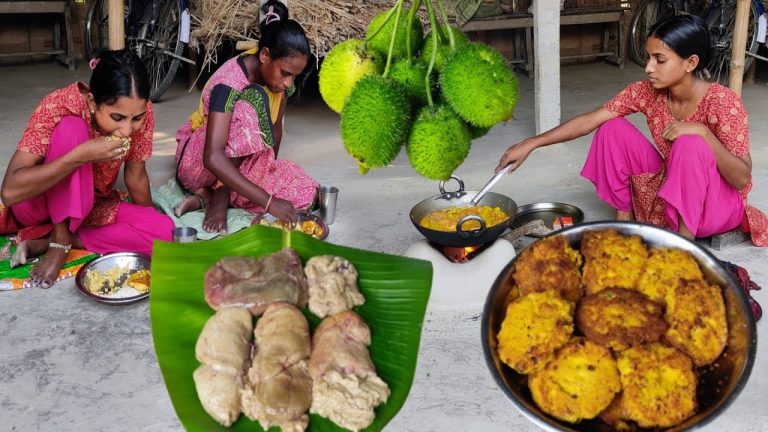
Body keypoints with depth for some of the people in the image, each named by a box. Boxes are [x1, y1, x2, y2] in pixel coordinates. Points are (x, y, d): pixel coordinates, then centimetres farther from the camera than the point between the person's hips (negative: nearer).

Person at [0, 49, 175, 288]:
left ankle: (46, 241, -14)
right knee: (72, 129, -31)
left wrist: (150, 225, 6)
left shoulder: (140, 111, -19)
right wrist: (82, 155, -43)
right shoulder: (58, 106, -29)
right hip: (37, 204, -4)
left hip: (93, 206, 4)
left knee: (164, 230, -22)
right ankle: (60, 238, -19)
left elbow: (136, 178, -4)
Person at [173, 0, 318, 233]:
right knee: (253, 101, -33)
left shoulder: (278, 74, -9)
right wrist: (268, 201, -45)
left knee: (306, 192, -19)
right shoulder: (229, 83, -30)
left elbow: (275, 129, 4)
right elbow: (213, 158, -40)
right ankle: (220, 197, -21)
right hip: (198, 161, -7)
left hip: (243, 163, 7)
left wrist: (268, 171, -6)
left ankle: (207, 196, -13)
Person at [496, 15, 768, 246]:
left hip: (716, 204, -5)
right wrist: (531, 143, -19)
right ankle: (624, 216, -3)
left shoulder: (721, 102, -25)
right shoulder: (646, 92, -11)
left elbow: (742, 179, -27)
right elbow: (590, 120, -12)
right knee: (613, 129, -11)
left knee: (690, 144, -35)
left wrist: (703, 131, -39)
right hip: (666, 195, 5)